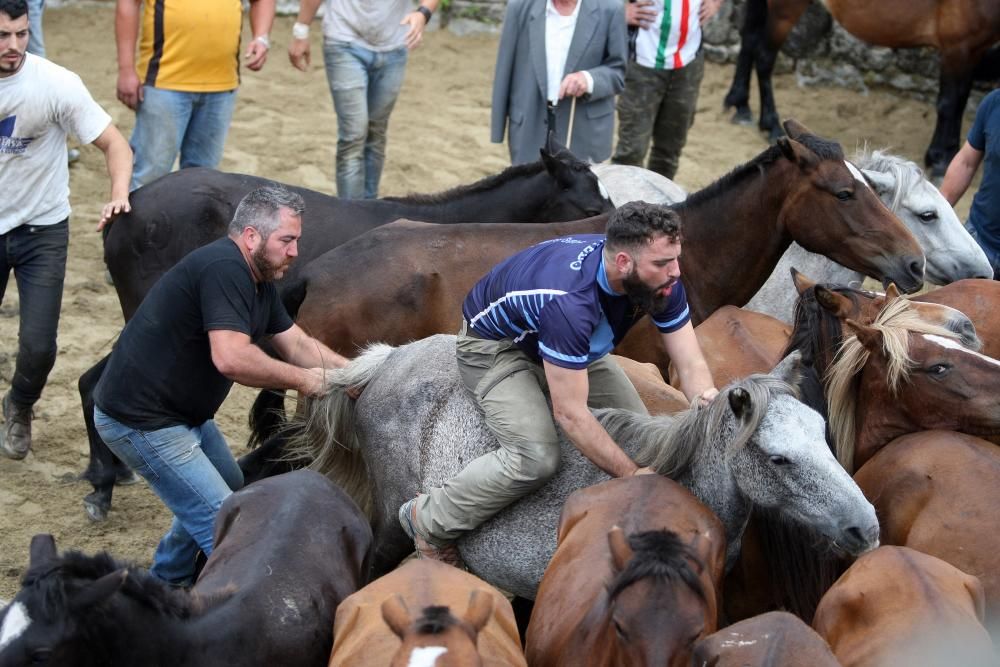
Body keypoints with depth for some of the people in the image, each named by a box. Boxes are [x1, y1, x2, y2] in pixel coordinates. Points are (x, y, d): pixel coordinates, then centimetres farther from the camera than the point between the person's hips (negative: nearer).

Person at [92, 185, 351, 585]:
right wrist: (302, 379, -22)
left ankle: (167, 585, 38)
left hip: (184, 413, 11)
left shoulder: (260, 281, 8)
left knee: (229, 489, 26)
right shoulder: (224, 268, -24)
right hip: (141, 420, -11)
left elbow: (298, 344, 14)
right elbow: (231, 357, -34)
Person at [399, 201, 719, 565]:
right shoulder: (570, 300, -44)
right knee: (537, 457, -28)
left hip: (567, 343, 8)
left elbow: (691, 364, -17)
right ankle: (429, 520, -10)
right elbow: (570, 413, -40)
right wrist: (633, 474, -37)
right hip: (495, 346, -8)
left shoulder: (662, 279, -22)